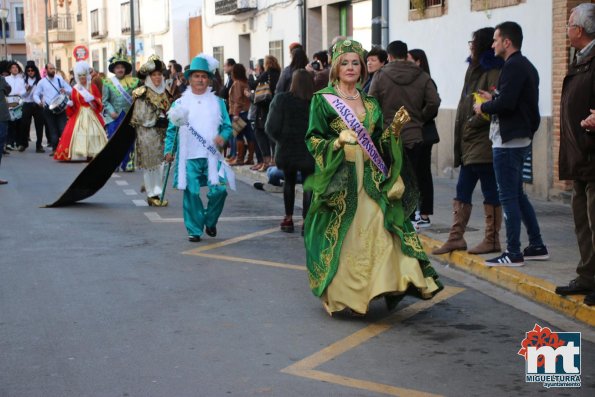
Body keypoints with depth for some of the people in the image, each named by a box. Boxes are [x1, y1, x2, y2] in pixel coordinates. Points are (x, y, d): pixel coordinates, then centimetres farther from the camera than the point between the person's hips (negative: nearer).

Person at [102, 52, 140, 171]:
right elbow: (105, 100, 0)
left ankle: (128, 164, 11)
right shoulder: (108, 82, 3)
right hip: (114, 116, -1)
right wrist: (111, 111, -11)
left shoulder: (132, 81, 5)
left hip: (129, 115, 1)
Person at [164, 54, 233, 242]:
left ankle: (210, 221, 17)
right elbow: (172, 129, 8)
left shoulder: (217, 102, 10)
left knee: (219, 190, -9)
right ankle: (194, 230, 11)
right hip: (188, 157, 0)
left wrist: (222, 136, -12)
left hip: (211, 156, 1)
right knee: (191, 193, -2)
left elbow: (227, 126, 9)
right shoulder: (180, 103, 7)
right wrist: (169, 150, -4)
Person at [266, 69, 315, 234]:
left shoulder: (282, 99, -8)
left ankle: (288, 218, 22)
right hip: (309, 151, -1)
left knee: (289, 182, 20)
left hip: (286, 150, 1)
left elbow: (271, 127, -8)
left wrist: (280, 140, 9)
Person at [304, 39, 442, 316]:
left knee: (378, 229, -8)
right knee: (342, 237, -4)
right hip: (338, 179, -4)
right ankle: (338, 292, 8)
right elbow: (313, 139, -3)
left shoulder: (370, 103, 16)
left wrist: (394, 127, -1)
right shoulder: (322, 100, 2)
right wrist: (337, 142, -20)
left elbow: (380, 143, 16)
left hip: (370, 179, 4)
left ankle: (384, 283, -2)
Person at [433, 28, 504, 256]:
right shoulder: (474, 70, 17)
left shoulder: (493, 73, -13)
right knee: (462, 191, 11)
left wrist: (472, 124, -13)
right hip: (470, 143, 10)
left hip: (484, 143, -10)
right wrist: (461, 133, 12)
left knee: (490, 192, 0)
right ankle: (456, 237, 16)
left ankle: (492, 240, 7)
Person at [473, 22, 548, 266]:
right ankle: (537, 246, 20)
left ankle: (513, 253, -2)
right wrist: (493, 99, 11)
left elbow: (506, 102, -24)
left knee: (508, 197, -5)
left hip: (508, 141, -10)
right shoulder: (527, 66, 17)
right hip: (521, 138, 10)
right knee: (517, 195, 17)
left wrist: (484, 107, -8)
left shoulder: (513, 66, -15)